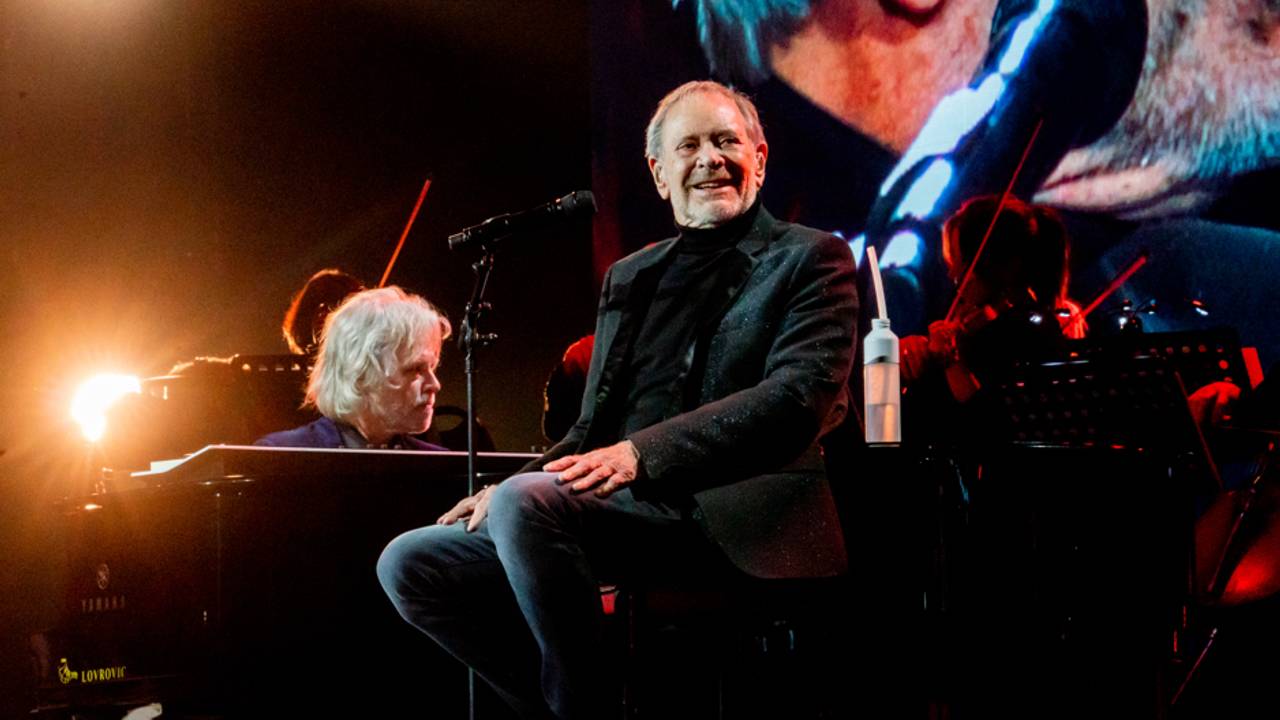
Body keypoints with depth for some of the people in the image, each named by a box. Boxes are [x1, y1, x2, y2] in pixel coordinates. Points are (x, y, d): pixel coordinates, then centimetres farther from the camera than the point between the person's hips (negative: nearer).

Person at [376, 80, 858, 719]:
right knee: (411, 565, -7)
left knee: (525, 501, -30)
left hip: (727, 513, -7)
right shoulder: (627, 278, 25)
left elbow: (800, 395, -10)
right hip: (621, 505, 7)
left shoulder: (811, 259, 7)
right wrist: (514, 488, 3)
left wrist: (641, 453, -21)